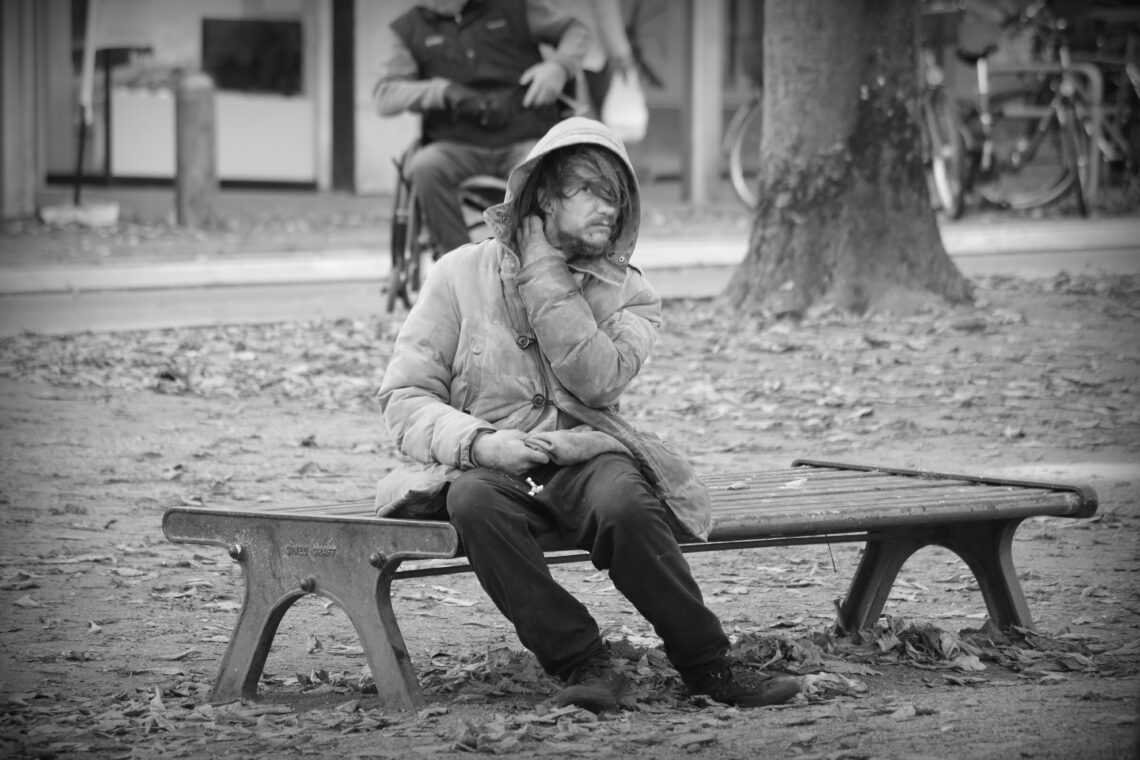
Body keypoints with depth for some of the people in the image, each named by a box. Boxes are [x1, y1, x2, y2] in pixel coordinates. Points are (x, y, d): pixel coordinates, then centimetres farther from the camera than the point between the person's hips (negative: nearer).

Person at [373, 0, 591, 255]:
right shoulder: (408, 29, 12)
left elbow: (575, 31, 18)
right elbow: (385, 97, 2)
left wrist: (559, 66, -5)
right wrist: (445, 91, -14)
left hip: (524, 140, -1)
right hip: (457, 145, 1)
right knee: (424, 167, -33)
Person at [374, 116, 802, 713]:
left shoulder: (628, 293, 13)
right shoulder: (462, 274, 7)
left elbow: (597, 380, -9)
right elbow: (405, 396, 1)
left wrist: (545, 275, -7)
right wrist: (477, 440, -18)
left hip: (586, 456, 1)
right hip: (489, 462, -1)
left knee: (624, 505, -34)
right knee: (476, 501, -37)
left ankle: (710, 670, -25)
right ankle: (582, 664, -30)